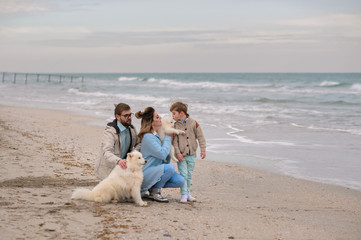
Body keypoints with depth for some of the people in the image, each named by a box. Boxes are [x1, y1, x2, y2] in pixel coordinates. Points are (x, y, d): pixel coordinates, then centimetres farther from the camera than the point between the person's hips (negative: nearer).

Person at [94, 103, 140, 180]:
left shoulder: (132, 129, 3)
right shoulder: (109, 131, -22)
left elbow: (139, 144, 17)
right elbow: (107, 152, -35)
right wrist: (118, 161, -56)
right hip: (108, 170, -7)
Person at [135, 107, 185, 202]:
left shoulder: (157, 134, 9)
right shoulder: (148, 137, -20)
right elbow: (162, 154, -23)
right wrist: (168, 137, -11)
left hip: (157, 171, 9)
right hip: (145, 174, -9)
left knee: (180, 181, -7)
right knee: (170, 167, -31)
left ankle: (153, 186, 9)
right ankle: (154, 192, -11)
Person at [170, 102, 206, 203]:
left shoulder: (193, 123, -2)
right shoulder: (175, 126, -2)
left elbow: (200, 137, 2)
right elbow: (175, 140, -4)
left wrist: (203, 150, -3)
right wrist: (178, 153, -13)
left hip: (191, 154, 1)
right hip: (181, 155, -1)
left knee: (189, 175, 9)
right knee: (183, 174, -7)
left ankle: (187, 192, 21)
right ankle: (184, 194, -2)